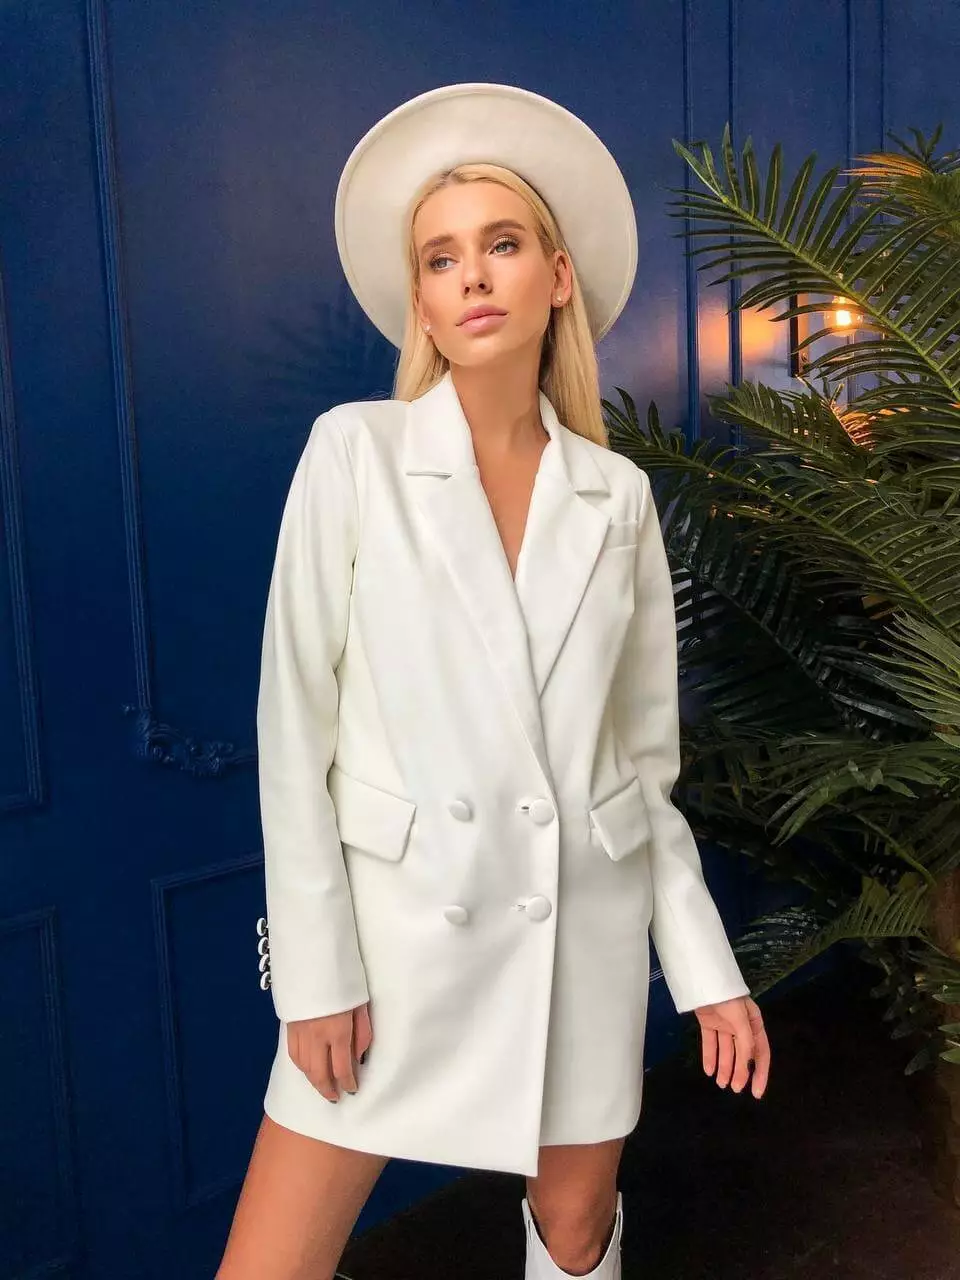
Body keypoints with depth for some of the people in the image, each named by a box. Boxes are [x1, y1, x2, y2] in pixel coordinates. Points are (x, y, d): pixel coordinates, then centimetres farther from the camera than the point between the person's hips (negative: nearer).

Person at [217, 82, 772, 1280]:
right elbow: (296, 722, -7)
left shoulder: (618, 494, 2)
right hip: (404, 922, -2)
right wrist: (316, 970, -9)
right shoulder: (354, 451, -7)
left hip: (587, 929, 3)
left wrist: (706, 966, 5)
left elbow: (646, 759, 7)